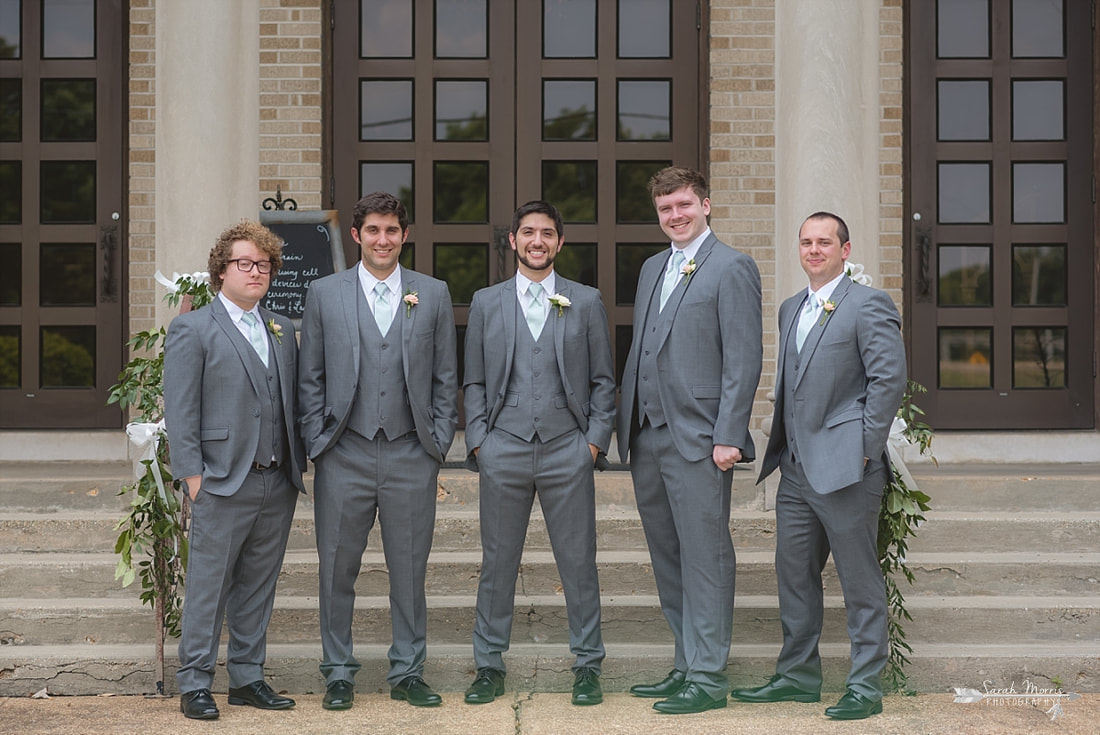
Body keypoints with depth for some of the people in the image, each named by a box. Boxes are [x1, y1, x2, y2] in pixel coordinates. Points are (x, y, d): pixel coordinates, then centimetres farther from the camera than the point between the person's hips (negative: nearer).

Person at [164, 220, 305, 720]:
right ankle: (194, 685, 8)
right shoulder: (193, 330, -1)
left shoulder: (282, 330, 16)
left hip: (277, 485, 6)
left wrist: (298, 465, 9)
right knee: (209, 585, -1)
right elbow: (180, 411, -5)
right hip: (223, 484, -5)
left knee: (258, 585, 11)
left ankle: (247, 678, 20)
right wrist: (193, 476, -11)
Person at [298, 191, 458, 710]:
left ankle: (407, 673, 20)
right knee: (337, 570, 6)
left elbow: (445, 379, 8)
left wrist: (439, 442, 1)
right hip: (344, 455, 0)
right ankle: (338, 674, 20)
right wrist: (317, 442, -1)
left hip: (411, 455, 0)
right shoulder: (324, 294, 5)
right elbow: (310, 379, 7)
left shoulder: (433, 295, 7)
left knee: (409, 570, 7)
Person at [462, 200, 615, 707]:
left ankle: (587, 666, 14)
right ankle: (489, 665, 17)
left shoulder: (586, 302, 8)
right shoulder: (486, 302, 10)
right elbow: (474, 382, 10)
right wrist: (477, 441, 1)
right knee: (497, 563, 6)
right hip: (503, 451, 1)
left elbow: (603, 381, 8)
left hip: (567, 451, -1)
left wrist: (596, 440, -1)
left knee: (578, 562, 3)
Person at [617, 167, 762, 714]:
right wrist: (626, 425, 13)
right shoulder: (652, 268, 18)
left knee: (705, 561, -3)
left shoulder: (732, 268, -5)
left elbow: (744, 360, -10)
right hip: (647, 439, 8)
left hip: (698, 441, -8)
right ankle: (687, 666, 21)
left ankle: (708, 678, 3)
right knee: (668, 561, 12)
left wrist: (728, 437, -16)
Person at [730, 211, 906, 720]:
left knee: (860, 582, 1)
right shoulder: (791, 309, 17)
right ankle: (798, 675, 26)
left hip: (844, 468, -8)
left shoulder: (868, 305, -7)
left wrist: (865, 447, -14)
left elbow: (889, 378, -12)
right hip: (796, 468, 8)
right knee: (794, 576, 14)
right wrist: (781, 448, 14)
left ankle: (865, 687, 9)